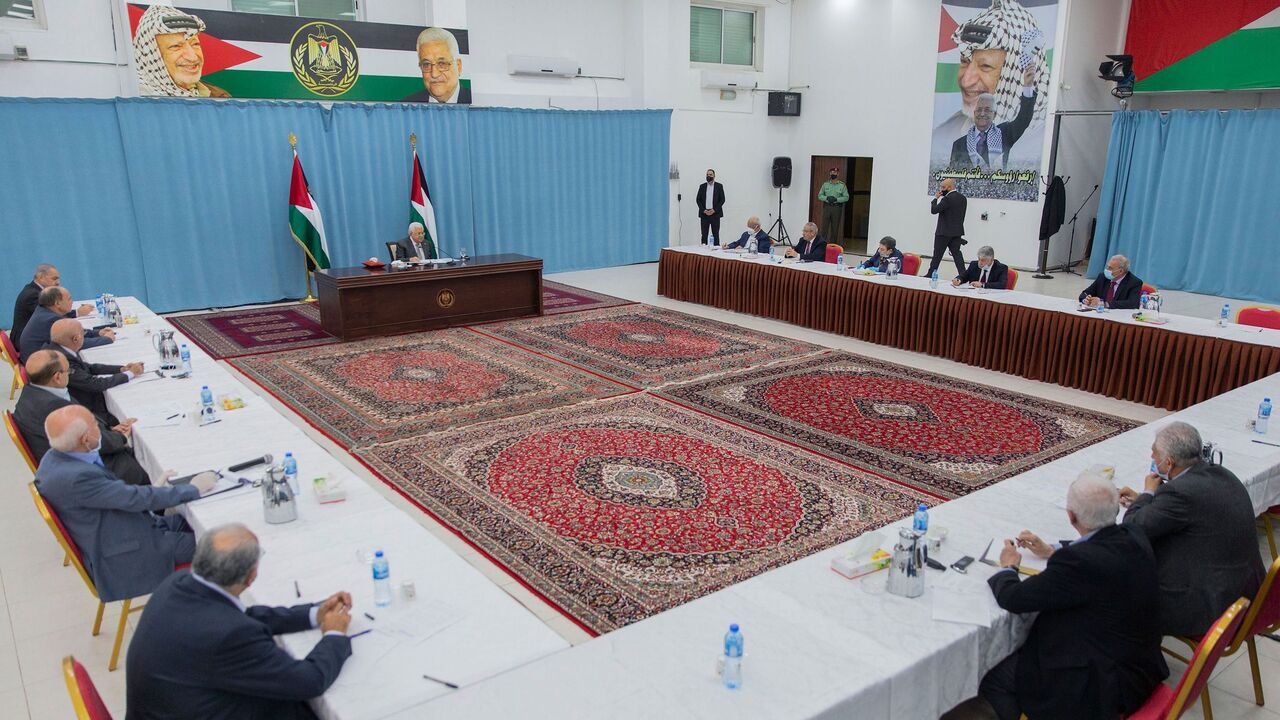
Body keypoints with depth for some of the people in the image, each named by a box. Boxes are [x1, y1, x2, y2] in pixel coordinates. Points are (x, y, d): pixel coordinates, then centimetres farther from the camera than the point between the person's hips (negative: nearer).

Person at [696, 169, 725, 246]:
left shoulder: (719, 186, 5)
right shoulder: (702, 186, 10)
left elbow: (722, 200, 0)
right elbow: (698, 200, 7)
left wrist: (714, 210, -10)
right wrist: (704, 210, -6)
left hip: (715, 213, -2)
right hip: (704, 213, 2)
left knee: (716, 234, -2)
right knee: (704, 234, 0)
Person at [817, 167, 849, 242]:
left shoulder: (842, 185, 3)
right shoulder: (825, 184, 10)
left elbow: (846, 197, -2)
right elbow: (820, 195, 8)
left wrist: (836, 199, -16)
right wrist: (827, 198, -12)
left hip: (837, 208, -1)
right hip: (827, 207, 1)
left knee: (835, 227, 2)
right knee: (825, 226, -3)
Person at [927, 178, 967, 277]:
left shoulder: (947, 199, -18)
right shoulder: (963, 198, 9)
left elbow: (934, 210, -18)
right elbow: (962, 215, 13)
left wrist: (936, 198, -6)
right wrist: (957, 227, 19)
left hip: (944, 232, -7)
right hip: (957, 232, 7)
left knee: (937, 255, 1)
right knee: (956, 253, 9)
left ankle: (930, 275, 9)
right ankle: (963, 275, 3)